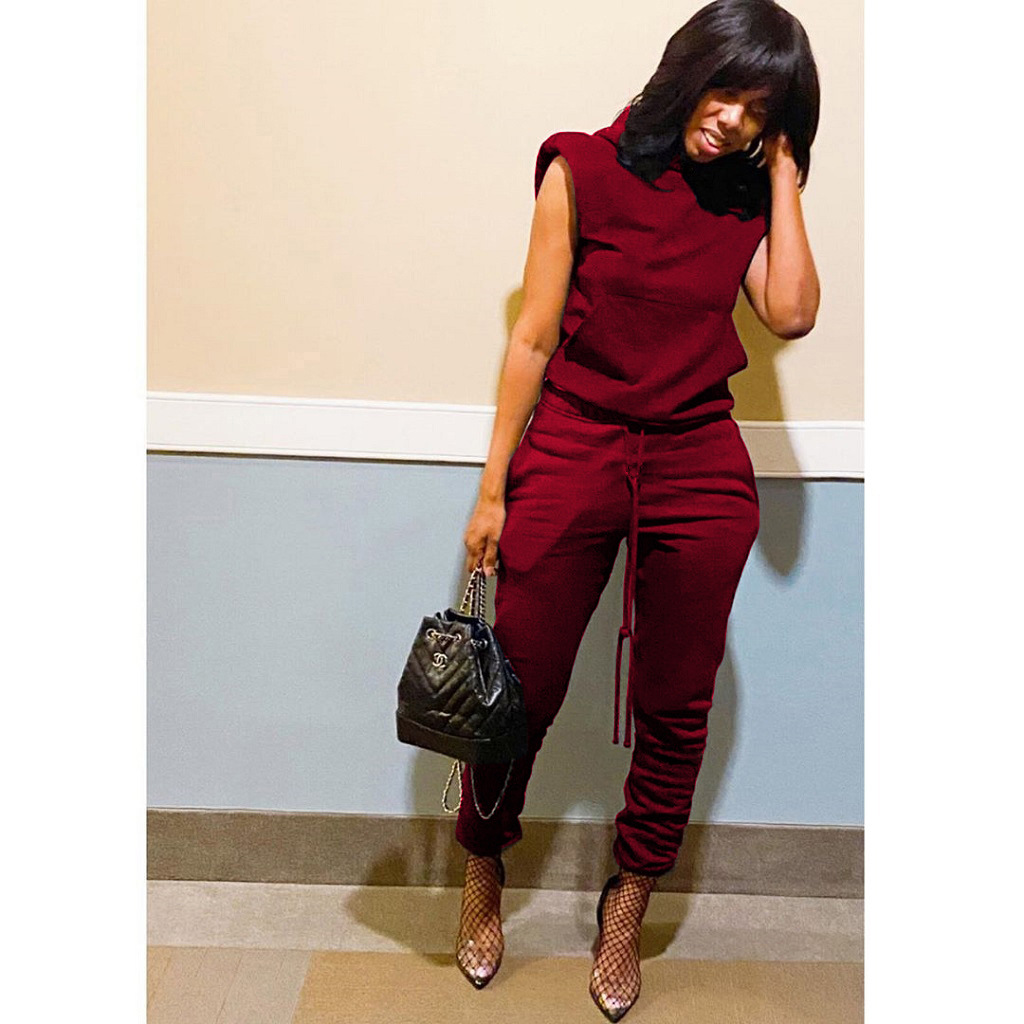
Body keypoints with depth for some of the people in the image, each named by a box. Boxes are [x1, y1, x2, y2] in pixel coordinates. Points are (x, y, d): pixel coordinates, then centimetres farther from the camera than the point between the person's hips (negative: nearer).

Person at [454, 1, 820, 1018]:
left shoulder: (747, 199, 8)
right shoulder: (585, 170, -1)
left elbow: (791, 313, -10)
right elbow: (533, 338, -3)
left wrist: (783, 170, -3)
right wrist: (492, 490, -4)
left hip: (700, 470, 3)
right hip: (572, 451, -2)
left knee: (675, 708, 10)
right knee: (521, 690, 5)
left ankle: (627, 905, 32)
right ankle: (482, 869, 34)